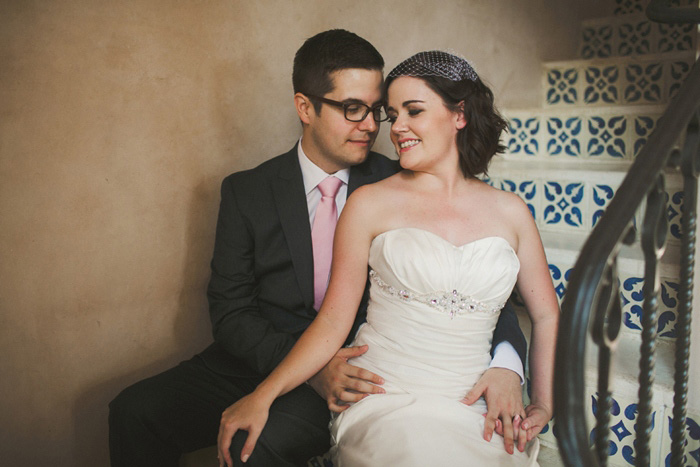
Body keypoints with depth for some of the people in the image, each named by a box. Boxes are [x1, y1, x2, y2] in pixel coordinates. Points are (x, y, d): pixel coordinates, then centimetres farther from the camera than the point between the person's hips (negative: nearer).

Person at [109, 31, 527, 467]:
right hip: (263, 360, 3)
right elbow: (230, 312, -2)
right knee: (135, 411, -15)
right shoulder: (246, 192, 2)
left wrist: (504, 362, -23)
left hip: (357, 370, -3)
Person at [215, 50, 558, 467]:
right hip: (383, 402, -3)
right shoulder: (370, 204, 2)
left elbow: (547, 315, 17)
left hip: (473, 414, 3)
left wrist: (543, 405, 6)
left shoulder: (510, 212, 8)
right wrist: (263, 395, -11)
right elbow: (334, 319, 0)